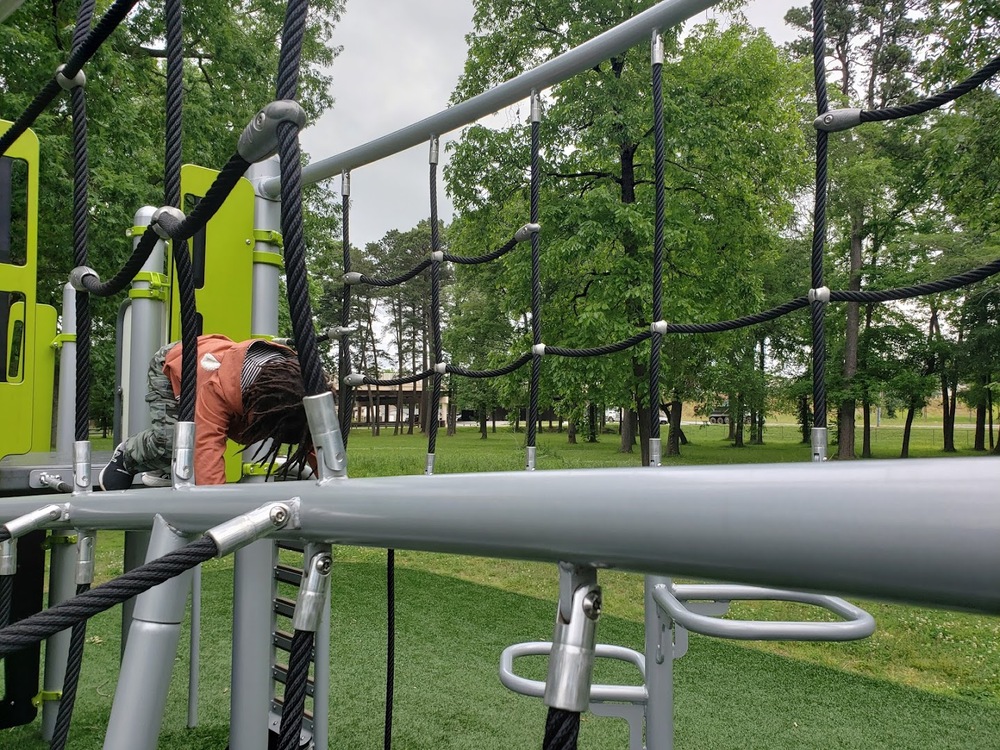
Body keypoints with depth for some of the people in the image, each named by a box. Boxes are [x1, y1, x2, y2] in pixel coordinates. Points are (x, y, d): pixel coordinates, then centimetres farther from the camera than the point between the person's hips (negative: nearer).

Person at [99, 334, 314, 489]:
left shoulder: (294, 380, -33)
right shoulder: (218, 387, -47)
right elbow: (207, 447, -54)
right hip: (170, 365, -5)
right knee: (170, 440, -25)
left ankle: (165, 470, 11)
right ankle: (125, 457, 7)